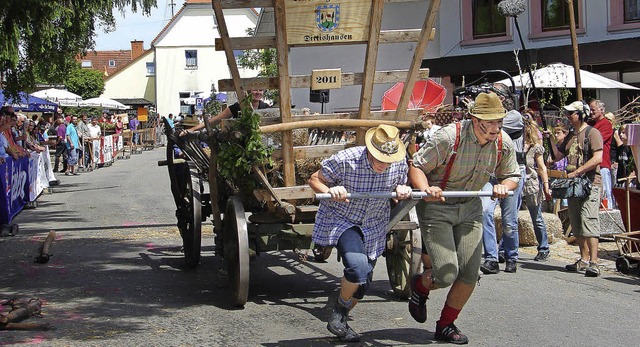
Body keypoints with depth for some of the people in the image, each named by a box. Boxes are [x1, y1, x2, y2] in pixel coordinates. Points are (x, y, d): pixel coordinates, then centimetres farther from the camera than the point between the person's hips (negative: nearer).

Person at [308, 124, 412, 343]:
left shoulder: (399, 164, -15)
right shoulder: (345, 160, -27)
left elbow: (401, 184, 5)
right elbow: (314, 180, -15)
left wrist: (402, 189, -20)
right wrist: (329, 191, -36)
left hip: (373, 227, 5)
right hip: (340, 219, -5)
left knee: (363, 283, 12)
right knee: (358, 267, -29)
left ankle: (338, 323, 38)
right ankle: (339, 311, 0)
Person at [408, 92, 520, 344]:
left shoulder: (504, 143, -7)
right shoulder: (449, 137, -25)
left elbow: (512, 176, 7)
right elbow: (416, 166, -20)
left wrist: (504, 186, -17)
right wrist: (425, 189, -40)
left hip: (470, 208, 5)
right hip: (436, 207, -5)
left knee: (469, 274, 0)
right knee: (446, 274, -13)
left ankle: (446, 325, 22)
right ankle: (420, 286, 25)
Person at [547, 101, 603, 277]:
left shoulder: (592, 133, -6)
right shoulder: (570, 136, 19)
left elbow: (598, 158, -16)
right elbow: (558, 155, 22)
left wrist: (577, 172, -18)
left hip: (589, 183, -9)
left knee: (589, 223, -15)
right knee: (577, 226, 10)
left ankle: (594, 263, -17)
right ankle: (584, 260, 18)